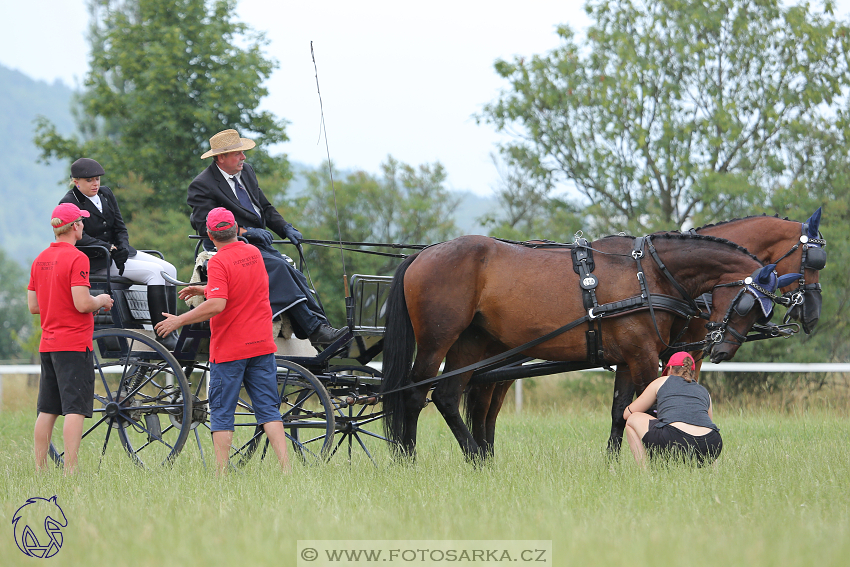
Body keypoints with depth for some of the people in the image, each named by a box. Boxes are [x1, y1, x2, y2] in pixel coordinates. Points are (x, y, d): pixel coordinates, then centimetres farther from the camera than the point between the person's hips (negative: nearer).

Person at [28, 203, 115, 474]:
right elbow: (82, 304, -20)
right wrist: (101, 300, -1)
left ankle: (40, 469, 12)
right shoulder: (77, 259, -13)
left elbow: (33, 305, 13)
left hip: (48, 345, 8)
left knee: (47, 411, 10)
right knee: (75, 409, -8)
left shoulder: (40, 259, 11)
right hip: (74, 344, -8)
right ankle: (70, 471, -13)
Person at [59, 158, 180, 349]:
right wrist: (110, 249, -23)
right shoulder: (69, 204, -9)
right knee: (155, 272, -24)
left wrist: (123, 248, -8)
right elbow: (80, 238, -19)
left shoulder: (106, 194, 12)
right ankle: (163, 335, -28)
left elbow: (120, 227, 12)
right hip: (96, 263, -8)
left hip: (118, 252, 8)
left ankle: (171, 332, -15)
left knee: (169, 269, -9)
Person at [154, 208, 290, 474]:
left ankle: (222, 473, 1)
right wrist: (204, 289, 24)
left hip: (229, 349, -6)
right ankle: (285, 465, -4)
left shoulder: (219, 262, -15)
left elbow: (217, 305, -26)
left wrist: (179, 320, -17)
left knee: (221, 413, 3)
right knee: (268, 408, 6)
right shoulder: (254, 253, 7)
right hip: (261, 344, 6)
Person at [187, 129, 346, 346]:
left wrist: (286, 228, 5)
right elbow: (206, 226, -15)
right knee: (277, 267, -29)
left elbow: (265, 207, 23)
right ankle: (314, 328, -33)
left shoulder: (246, 171, 16)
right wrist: (245, 232, -18)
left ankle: (320, 324, -26)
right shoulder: (202, 185, -7)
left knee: (294, 275, -16)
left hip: (259, 242, 8)